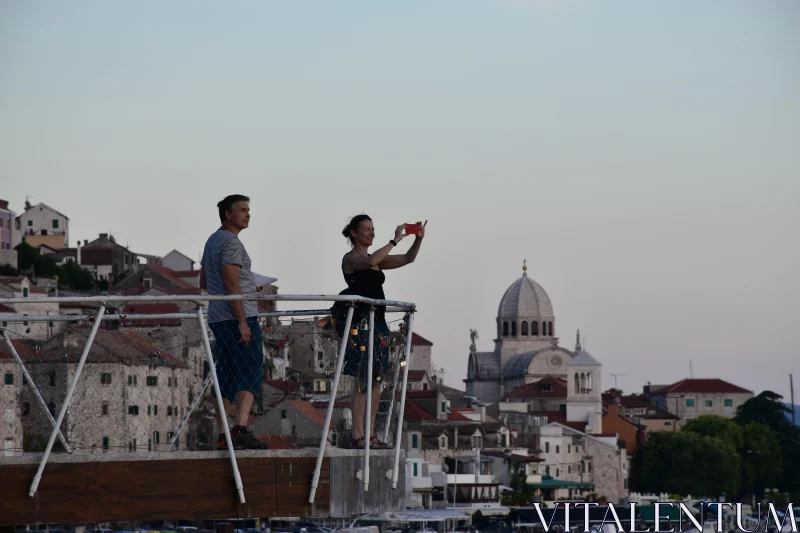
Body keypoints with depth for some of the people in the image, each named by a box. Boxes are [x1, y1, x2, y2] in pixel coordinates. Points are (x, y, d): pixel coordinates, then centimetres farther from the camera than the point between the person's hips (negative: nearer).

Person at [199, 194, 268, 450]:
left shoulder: (212, 241, 20)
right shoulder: (231, 242, -10)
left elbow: (204, 283, 27)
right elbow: (231, 283, -18)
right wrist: (242, 321, -21)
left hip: (218, 320, 9)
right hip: (238, 316, -9)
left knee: (227, 378, 9)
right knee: (251, 373, -12)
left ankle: (223, 436, 7)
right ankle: (241, 429, -25)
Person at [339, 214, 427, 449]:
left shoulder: (376, 260, 19)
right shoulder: (351, 259, -4)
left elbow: (408, 259, 17)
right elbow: (370, 262, -26)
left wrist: (418, 240, 0)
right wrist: (395, 241, -22)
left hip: (378, 324, 9)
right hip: (360, 323, -9)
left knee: (377, 381, 5)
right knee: (363, 379, -12)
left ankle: (370, 435, 6)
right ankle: (358, 436, -13)